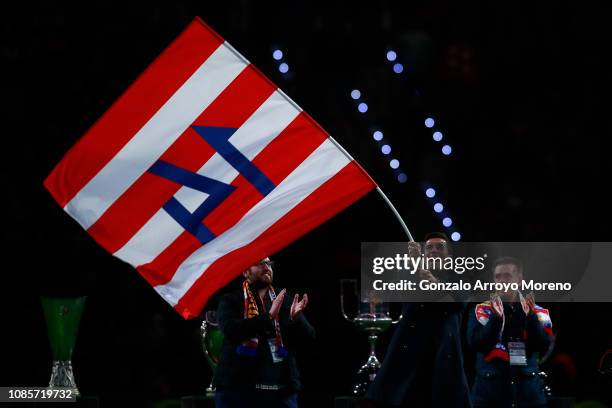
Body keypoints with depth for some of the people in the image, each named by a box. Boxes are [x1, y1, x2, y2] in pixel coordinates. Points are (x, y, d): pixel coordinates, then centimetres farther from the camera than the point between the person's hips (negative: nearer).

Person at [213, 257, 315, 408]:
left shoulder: (286, 302, 15)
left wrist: (296, 318, -15)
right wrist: (268, 317, -20)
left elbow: (308, 337, 7)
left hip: (281, 389, 3)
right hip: (238, 387, -3)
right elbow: (230, 330, -13)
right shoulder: (230, 301, 6)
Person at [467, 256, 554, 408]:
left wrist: (531, 317, -15)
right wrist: (495, 318, -20)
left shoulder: (537, 311, 7)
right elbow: (476, 344, -10)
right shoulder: (482, 310, 3)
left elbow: (544, 347, -5)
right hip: (490, 390, -1)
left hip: (528, 391, 1)